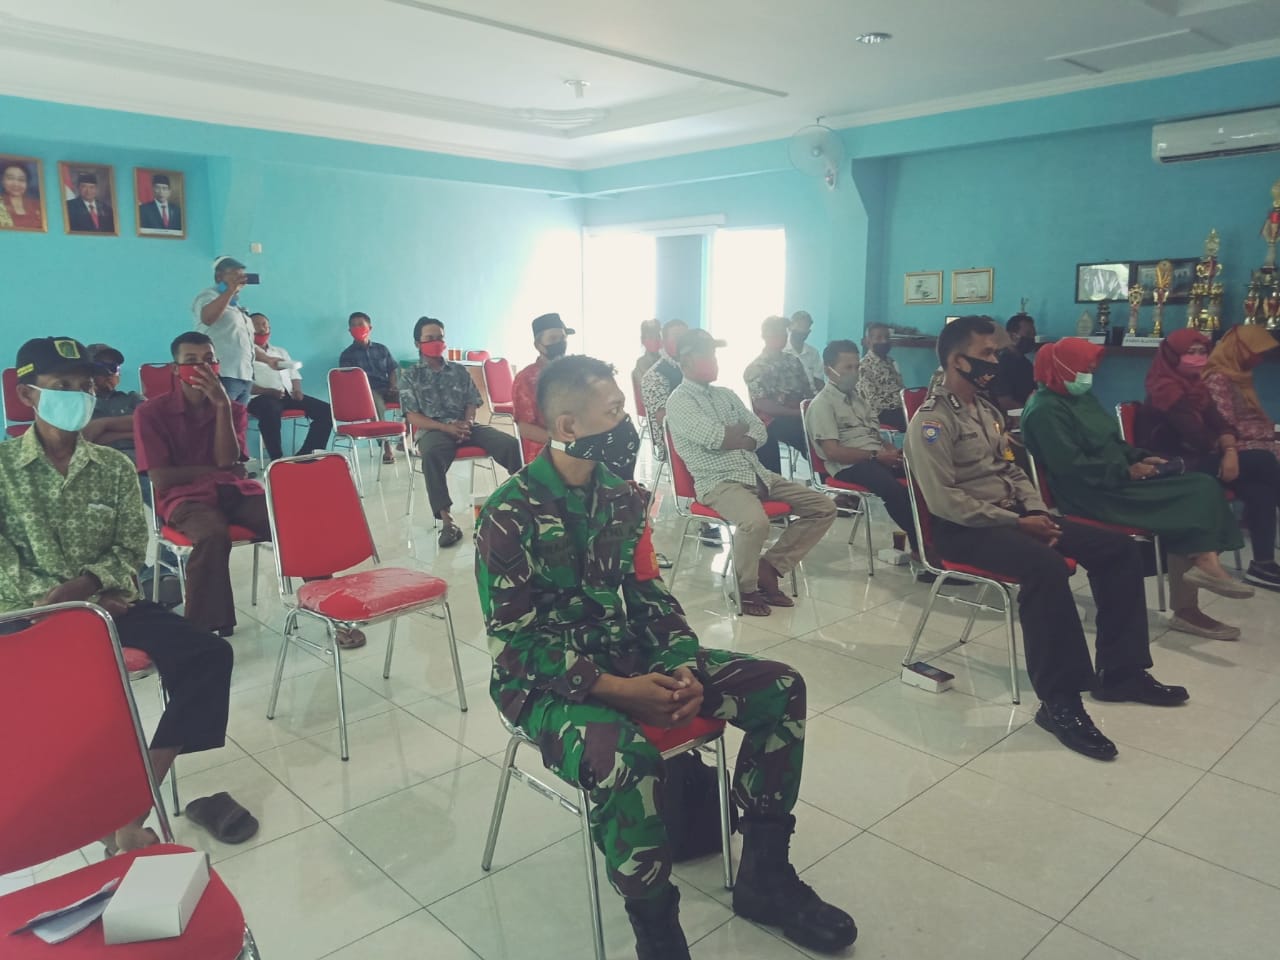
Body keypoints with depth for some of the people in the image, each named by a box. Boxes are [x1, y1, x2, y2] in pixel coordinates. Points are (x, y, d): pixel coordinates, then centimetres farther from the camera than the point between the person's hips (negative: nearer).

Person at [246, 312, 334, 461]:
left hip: (289, 395, 6)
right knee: (271, 411, -43)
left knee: (326, 410, -13)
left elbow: (294, 374, 26)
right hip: (262, 396, -6)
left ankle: (305, 455, -14)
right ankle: (277, 460, -35)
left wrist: (297, 390, 3)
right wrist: (269, 391, -19)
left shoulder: (281, 351, 30)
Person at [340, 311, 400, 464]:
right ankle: (386, 446, -41)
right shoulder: (347, 355, 10)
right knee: (375, 401, -40)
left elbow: (394, 369, 18)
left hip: (386, 389, 4)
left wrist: (394, 386, -2)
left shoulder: (381, 349, 20)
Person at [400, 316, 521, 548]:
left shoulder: (459, 370, 17)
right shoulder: (411, 376, 8)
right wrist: (445, 427, -16)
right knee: (431, 455, -41)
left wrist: (466, 424, -11)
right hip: (433, 430, -3)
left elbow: (472, 403, 12)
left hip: (466, 426, 4)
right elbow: (413, 416, -1)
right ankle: (447, 521, -40)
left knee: (510, 443, -21)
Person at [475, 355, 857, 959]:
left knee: (780, 689, -4)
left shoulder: (621, 496, 2)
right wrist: (617, 690, -25)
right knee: (625, 758, -40)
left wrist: (683, 666, -11)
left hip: (634, 656, 7)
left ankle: (764, 876, 11)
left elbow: (648, 592, 7)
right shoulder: (509, 516, -17)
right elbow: (517, 642, -18)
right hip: (550, 680, -6)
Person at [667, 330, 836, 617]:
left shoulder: (726, 394, 20)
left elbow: (761, 433, 11)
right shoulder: (679, 401, -5)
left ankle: (769, 567, 4)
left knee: (824, 508, 1)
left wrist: (733, 439, -9)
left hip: (757, 474, 8)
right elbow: (717, 439, -18)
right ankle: (744, 589, -10)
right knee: (755, 521, -38)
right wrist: (743, 428, 2)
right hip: (718, 481, -8)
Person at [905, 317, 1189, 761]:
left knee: (1118, 548, 1)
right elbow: (943, 500, -21)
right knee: (1046, 567, -36)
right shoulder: (932, 420, -13)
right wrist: (1016, 523, -18)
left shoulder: (988, 410, 16)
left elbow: (1012, 470, 20)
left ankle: (1121, 672, 8)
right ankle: (1059, 702, -27)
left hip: (1012, 514, 10)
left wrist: (1036, 512, -1)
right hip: (964, 527, -9)